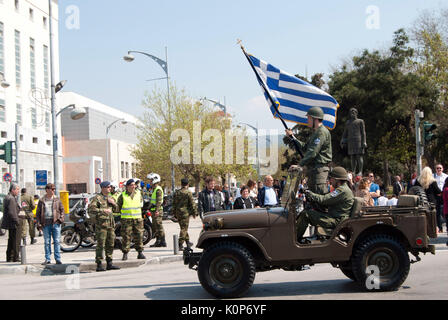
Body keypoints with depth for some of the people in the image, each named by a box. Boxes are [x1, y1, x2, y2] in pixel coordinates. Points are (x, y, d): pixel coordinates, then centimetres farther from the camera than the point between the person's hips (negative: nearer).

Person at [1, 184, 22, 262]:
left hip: (10, 223, 11)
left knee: (11, 240, 16)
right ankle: (15, 258, 0)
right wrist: (17, 222, -19)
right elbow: (11, 212, -23)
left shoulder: (7, 197, 15)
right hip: (13, 223, -11)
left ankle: (9, 258, 21)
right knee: (16, 241, -4)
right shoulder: (11, 199, -18)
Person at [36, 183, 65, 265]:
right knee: (47, 242, 4)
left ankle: (58, 259, 2)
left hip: (55, 222, 0)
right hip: (46, 223, 0)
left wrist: (61, 218, -2)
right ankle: (47, 259, 11)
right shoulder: (42, 201, 6)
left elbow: (62, 209, 13)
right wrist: (39, 223, -1)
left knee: (57, 241, -2)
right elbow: (38, 213, 8)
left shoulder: (57, 199, 8)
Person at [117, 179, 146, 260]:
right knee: (126, 237, -3)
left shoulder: (138, 194, 9)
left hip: (138, 218, 3)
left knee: (139, 236, 3)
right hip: (126, 219, -3)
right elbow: (118, 206, 6)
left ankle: (140, 253, 10)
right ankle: (125, 254, 4)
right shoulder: (122, 196, 0)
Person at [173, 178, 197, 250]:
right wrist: (194, 213, 0)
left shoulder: (176, 192, 8)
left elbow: (174, 204, 12)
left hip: (178, 212, 6)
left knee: (183, 228, 18)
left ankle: (188, 242, 28)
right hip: (185, 212, -6)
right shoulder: (188, 192, -9)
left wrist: (175, 214, 18)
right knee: (184, 228, -3)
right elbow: (192, 203, -9)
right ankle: (180, 245, -8)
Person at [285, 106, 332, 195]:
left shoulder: (322, 132, -14)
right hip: (312, 169, 11)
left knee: (321, 195, -15)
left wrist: (300, 164, -21)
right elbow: (304, 148, 22)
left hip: (319, 168, -11)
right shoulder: (315, 132, 20)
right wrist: (292, 137, 16)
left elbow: (312, 152, -21)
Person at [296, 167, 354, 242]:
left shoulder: (343, 190, -17)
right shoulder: (342, 189, 18)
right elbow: (327, 204, 17)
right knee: (308, 211, 13)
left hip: (336, 221, -11)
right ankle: (299, 237, 10)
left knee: (305, 214, -17)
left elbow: (324, 199, -21)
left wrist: (309, 193, -9)